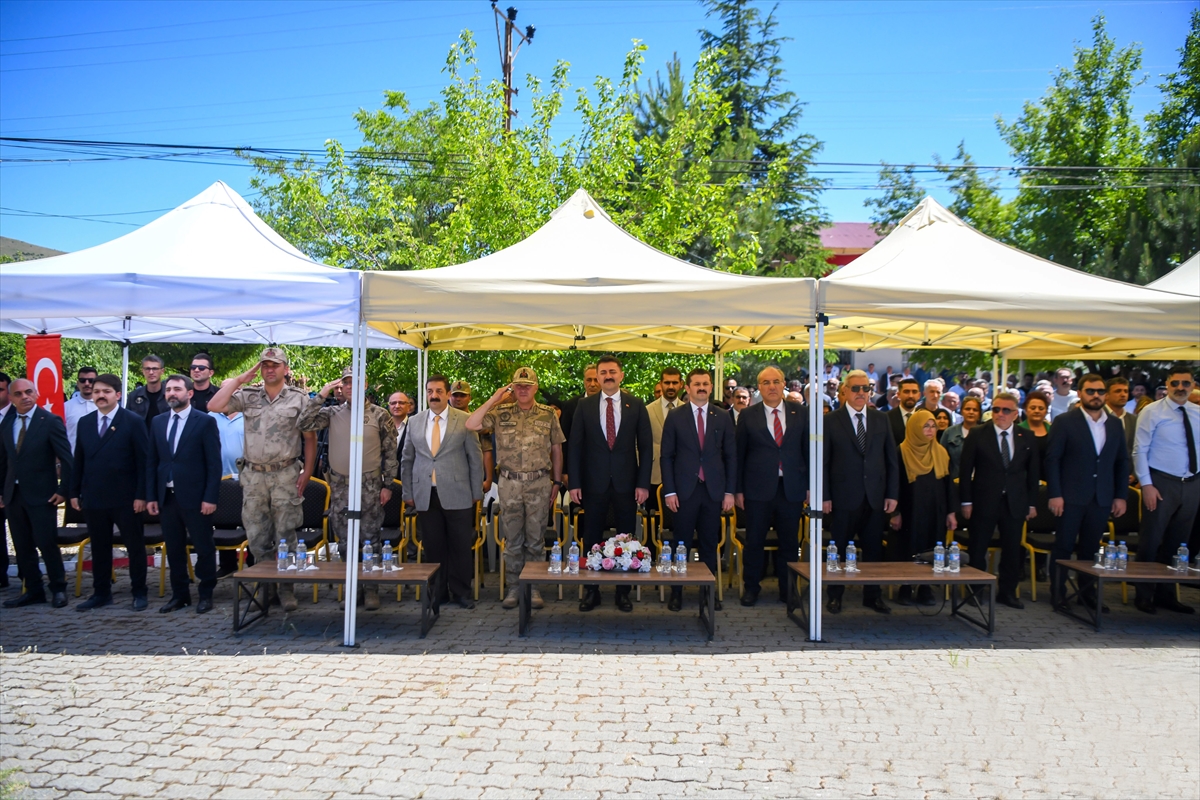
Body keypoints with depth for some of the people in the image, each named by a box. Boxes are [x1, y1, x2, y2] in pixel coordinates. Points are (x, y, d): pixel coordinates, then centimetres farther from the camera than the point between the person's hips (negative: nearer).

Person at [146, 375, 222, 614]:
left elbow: (214, 463, -7)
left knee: (204, 548, 4)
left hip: (195, 496, -4)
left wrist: (210, 497, -13)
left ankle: (206, 594, 16)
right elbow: (151, 461, 11)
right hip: (166, 496, 5)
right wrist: (151, 496, 5)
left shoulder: (205, 422, -4)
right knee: (174, 549, 11)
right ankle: (180, 594, 22)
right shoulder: (157, 422, 10)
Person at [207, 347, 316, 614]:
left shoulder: (299, 398, 1)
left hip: (285, 475, -3)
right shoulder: (247, 396, 7)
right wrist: (238, 380, -3)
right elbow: (214, 406, -7)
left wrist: (307, 472, -6)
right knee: (256, 535, 8)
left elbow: (310, 438, 1)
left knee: (285, 534, 2)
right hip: (253, 474, 3)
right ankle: (267, 585, 20)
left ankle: (286, 588, 12)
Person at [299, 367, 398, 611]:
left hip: (370, 488, -2)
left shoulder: (380, 415, -2)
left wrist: (387, 485, -3)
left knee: (371, 539, 1)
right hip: (340, 487, 3)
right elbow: (303, 424, -9)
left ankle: (371, 589, 11)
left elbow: (391, 453, 1)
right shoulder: (332, 413, 4)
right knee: (345, 541, 9)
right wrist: (320, 396, -12)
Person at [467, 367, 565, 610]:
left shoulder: (548, 414, 3)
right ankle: (513, 587, 18)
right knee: (512, 539, 7)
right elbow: (471, 425, -9)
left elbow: (557, 449, 7)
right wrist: (494, 399, -9)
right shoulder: (501, 413, 2)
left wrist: (557, 483, 4)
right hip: (510, 483, 0)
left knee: (536, 539, 6)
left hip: (539, 483, 0)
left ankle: (534, 588, 16)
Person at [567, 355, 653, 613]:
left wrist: (643, 483, -4)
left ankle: (623, 591, 18)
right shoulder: (585, 406, 2)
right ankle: (590, 590, 17)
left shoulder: (636, 405, 2)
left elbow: (646, 446, 2)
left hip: (626, 483, 0)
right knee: (591, 539, 6)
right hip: (594, 483, 0)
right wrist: (574, 483, -4)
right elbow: (575, 446, 2)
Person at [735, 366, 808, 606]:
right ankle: (751, 587, 20)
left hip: (792, 488, 1)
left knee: (789, 541, 9)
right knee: (754, 541, 5)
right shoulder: (748, 415, 2)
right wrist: (738, 489, -1)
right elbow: (739, 454, 2)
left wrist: (810, 485, 3)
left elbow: (808, 449, 7)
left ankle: (788, 589, 22)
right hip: (759, 488, -1)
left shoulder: (799, 413, 6)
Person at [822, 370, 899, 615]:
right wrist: (824, 496, -7)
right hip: (844, 498, -3)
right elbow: (823, 462, -2)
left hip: (875, 498, 3)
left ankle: (872, 596, 22)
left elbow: (892, 459, 9)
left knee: (873, 549, 9)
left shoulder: (882, 420, 9)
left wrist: (892, 494, 3)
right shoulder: (831, 421, -1)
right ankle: (835, 596, 17)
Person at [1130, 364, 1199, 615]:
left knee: (1178, 543, 12)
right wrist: (1146, 485, -14)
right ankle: (1145, 596, 10)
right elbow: (1139, 450, -8)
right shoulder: (1153, 412, -6)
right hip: (1162, 483, -5)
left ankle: (1166, 594, 24)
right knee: (1151, 540, -1)